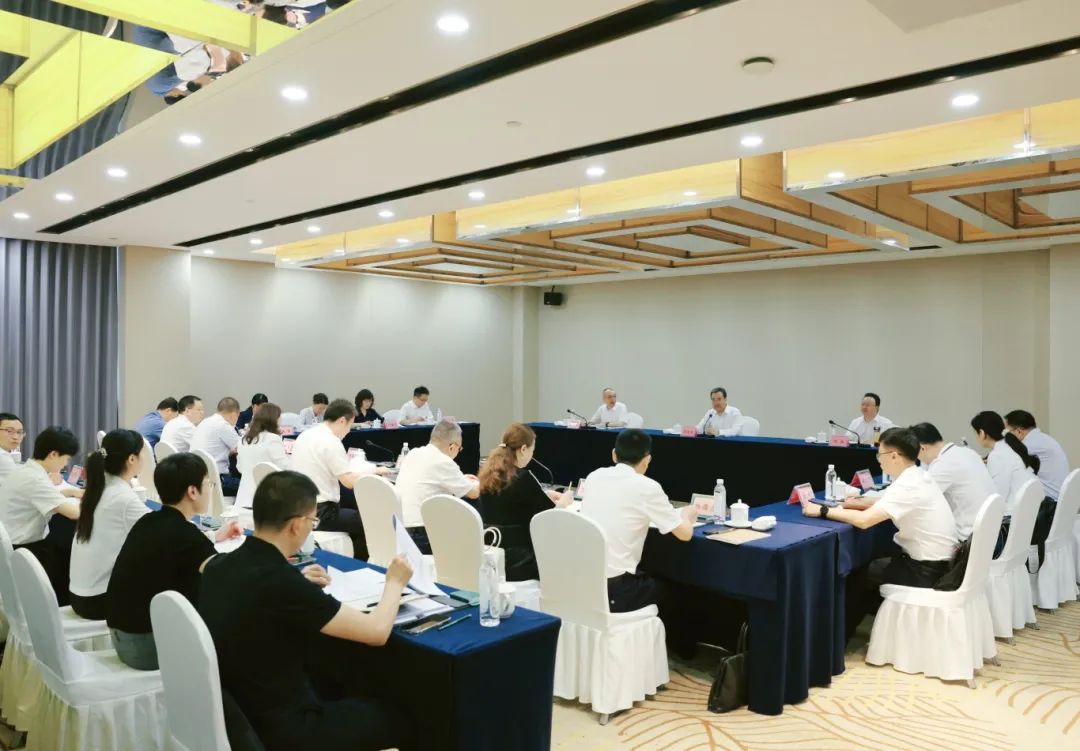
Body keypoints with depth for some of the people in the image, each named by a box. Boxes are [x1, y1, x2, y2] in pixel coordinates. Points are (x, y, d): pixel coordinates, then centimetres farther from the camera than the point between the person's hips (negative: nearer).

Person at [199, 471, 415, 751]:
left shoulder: (219, 565, -7)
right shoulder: (282, 583, -30)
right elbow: (376, 631, -21)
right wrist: (395, 582, -3)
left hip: (234, 711, 7)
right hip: (279, 728, -7)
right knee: (397, 718, 14)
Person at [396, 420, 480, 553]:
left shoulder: (413, 454, 10)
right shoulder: (443, 462, -12)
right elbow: (474, 493, -3)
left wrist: (462, 479, 34)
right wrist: (477, 483, 19)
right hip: (418, 533, -8)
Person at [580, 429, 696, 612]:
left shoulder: (593, 476, 7)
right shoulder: (647, 487, -8)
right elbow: (685, 534, 0)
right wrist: (687, 515, 21)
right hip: (613, 590, -5)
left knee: (647, 580, 31)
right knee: (663, 588, 26)